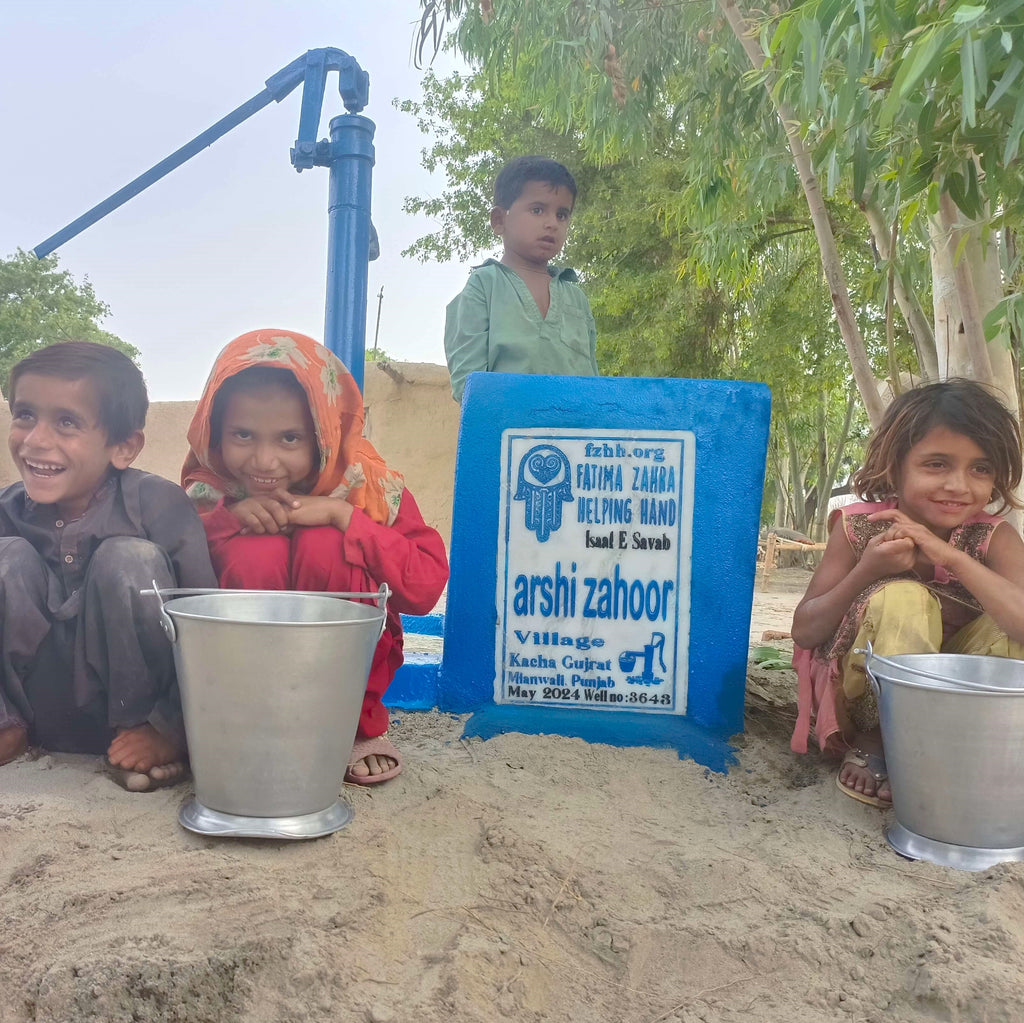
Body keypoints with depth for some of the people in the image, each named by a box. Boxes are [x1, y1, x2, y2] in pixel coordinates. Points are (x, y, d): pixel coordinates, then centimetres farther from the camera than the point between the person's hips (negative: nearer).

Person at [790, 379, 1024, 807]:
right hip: (863, 701, -2)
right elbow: (803, 633, -14)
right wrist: (866, 571, -29)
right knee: (902, 598, -30)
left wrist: (950, 556, -33)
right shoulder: (859, 528, -15)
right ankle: (876, 744, -9)